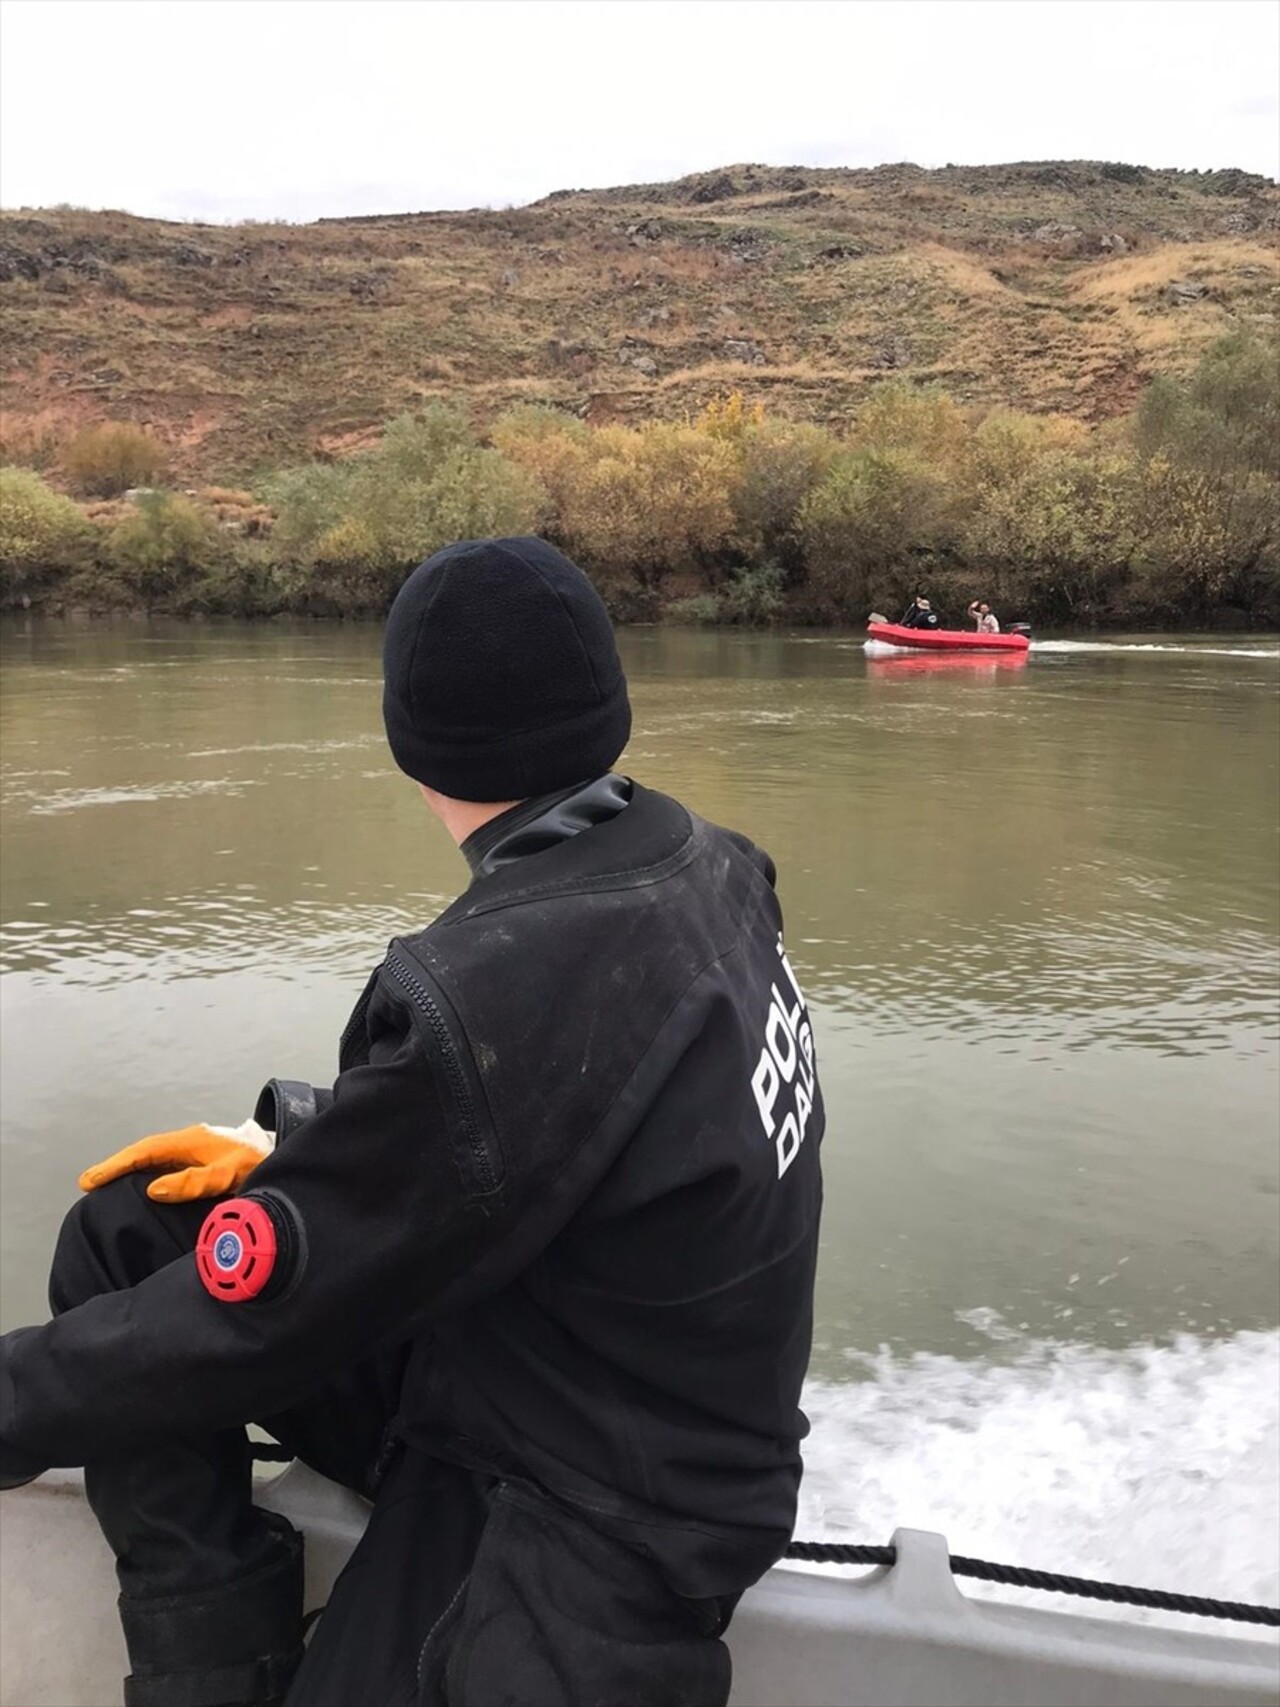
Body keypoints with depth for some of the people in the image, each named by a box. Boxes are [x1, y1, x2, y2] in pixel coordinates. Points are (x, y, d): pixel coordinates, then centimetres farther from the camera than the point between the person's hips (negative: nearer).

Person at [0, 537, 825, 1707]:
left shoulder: (495, 989, -33)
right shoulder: (697, 866, -8)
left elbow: (256, 1312, -20)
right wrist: (300, 1146, 5)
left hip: (595, 1518, -8)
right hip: (500, 1355, 8)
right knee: (125, 1234, 3)